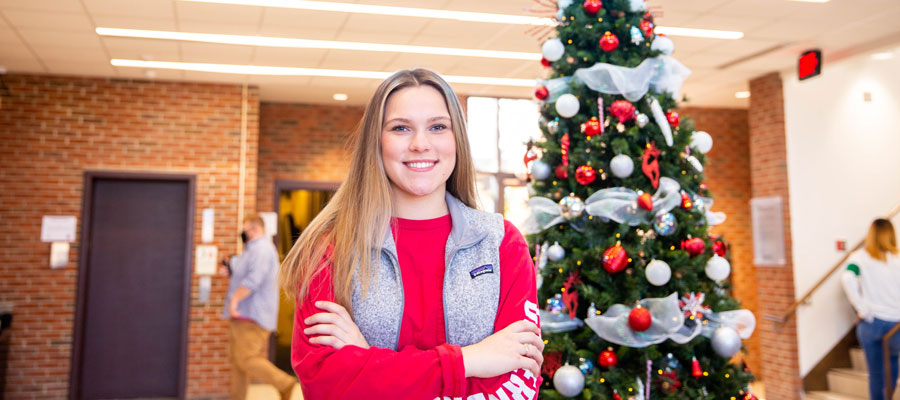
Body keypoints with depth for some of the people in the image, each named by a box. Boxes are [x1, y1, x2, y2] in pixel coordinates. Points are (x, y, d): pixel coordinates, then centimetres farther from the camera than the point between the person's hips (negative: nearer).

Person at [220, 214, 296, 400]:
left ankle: (285, 383, -3)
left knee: (247, 360, -12)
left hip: (252, 317, -11)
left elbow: (253, 280, -25)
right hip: (242, 316, 11)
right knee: (237, 360, 12)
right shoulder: (254, 249, 21)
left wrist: (235, 298, -24)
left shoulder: (261, 249, -14)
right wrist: (230, 270, 14)